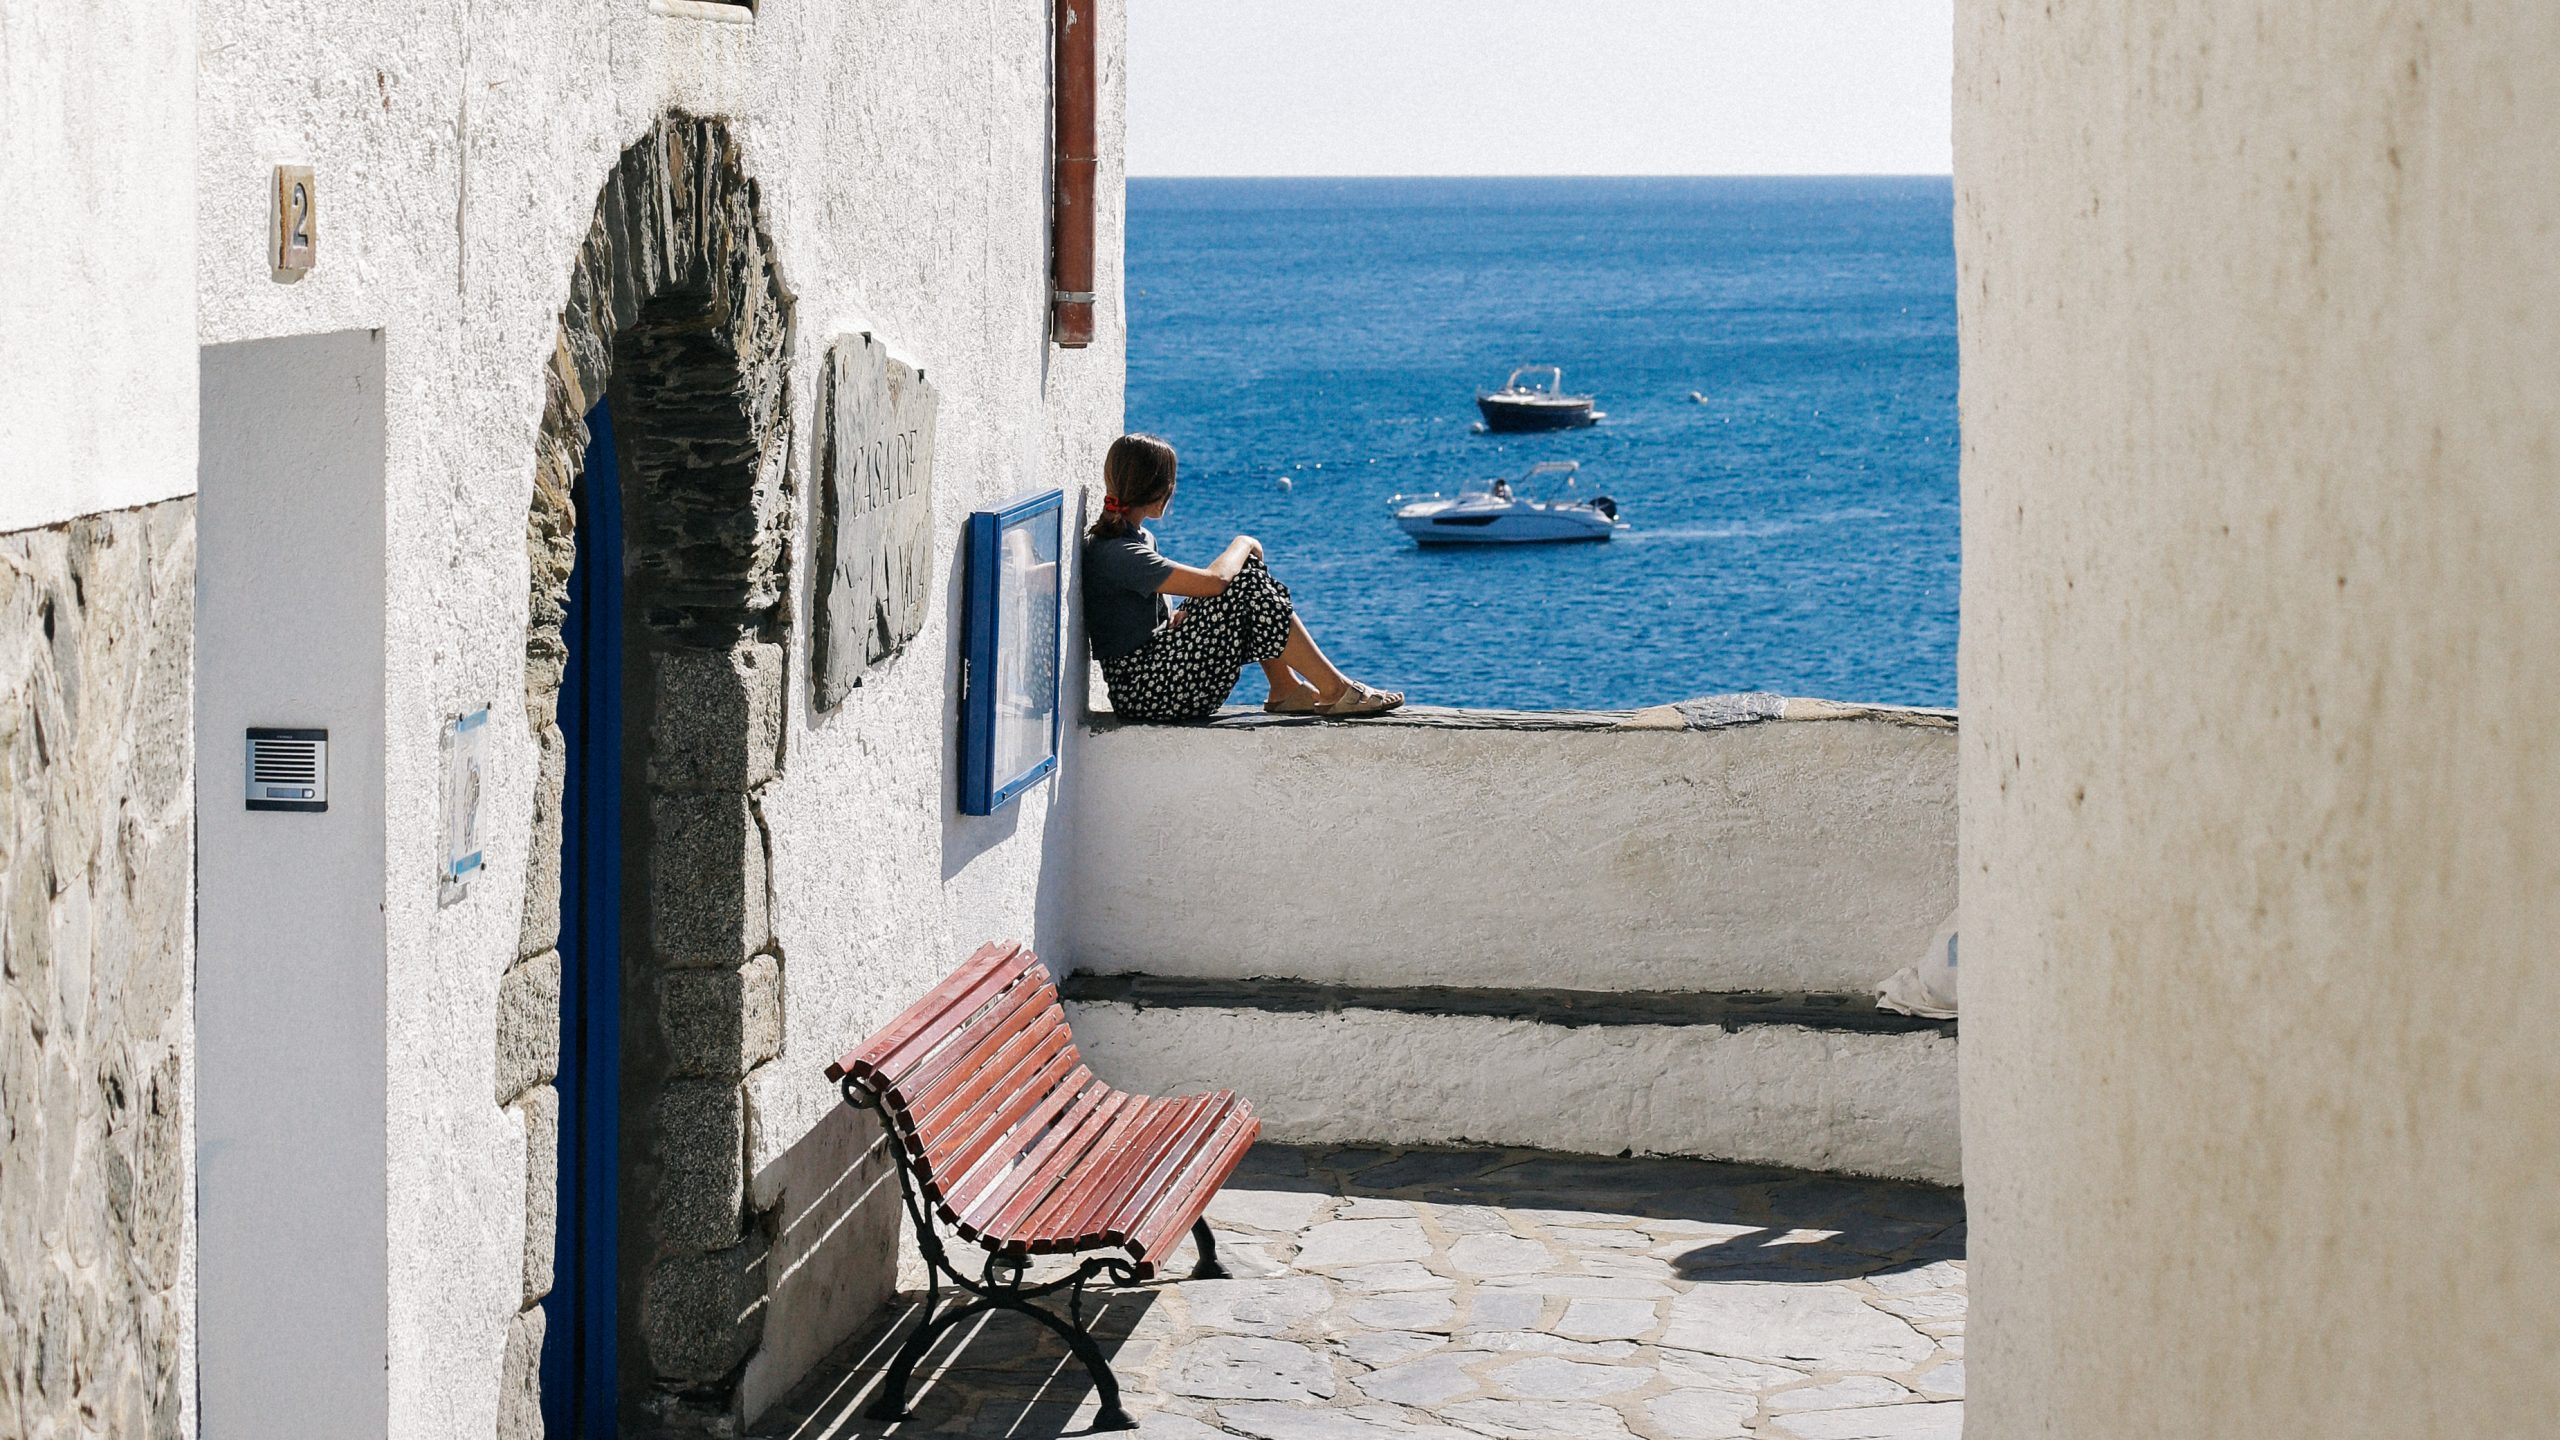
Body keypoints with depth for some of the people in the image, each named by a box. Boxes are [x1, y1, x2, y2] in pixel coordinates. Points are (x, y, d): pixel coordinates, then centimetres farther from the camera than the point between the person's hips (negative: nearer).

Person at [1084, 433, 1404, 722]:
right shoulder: (1117, 554, -20)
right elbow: (1213, 580, -24)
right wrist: (1242, 544, -4)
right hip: (1147, 692, -10)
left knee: (1249, 571, 8)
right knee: (1249, 585, -16)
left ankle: (1286, 689, 8)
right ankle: (1335, 690, -8)